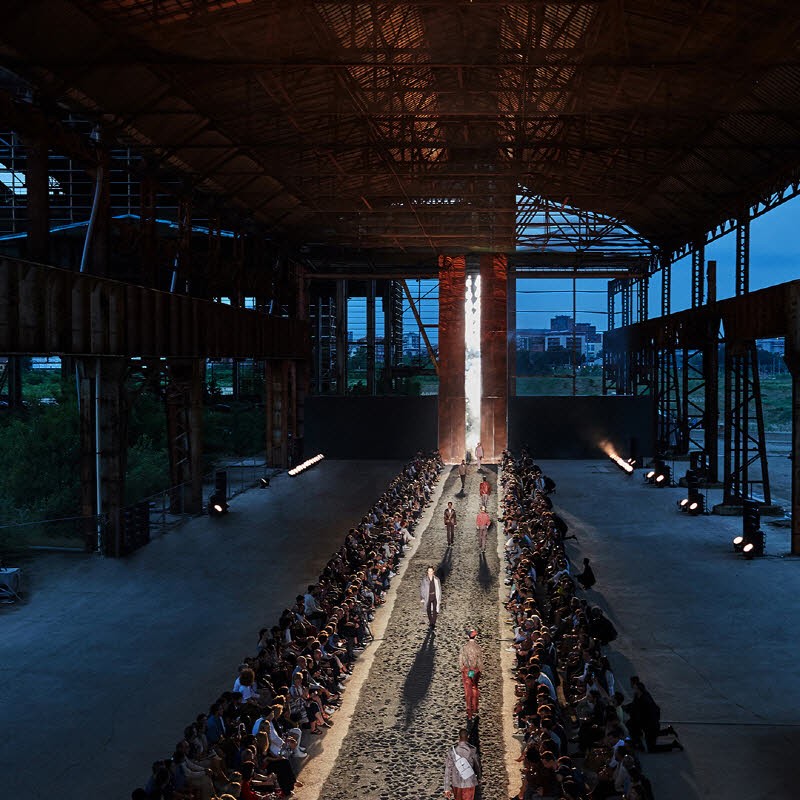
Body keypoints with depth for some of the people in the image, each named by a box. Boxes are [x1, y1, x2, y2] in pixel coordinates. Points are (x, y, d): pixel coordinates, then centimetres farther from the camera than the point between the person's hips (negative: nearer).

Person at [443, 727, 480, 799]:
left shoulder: (452, 751, -14)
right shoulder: (472, 750, -16)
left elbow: (448, 770, -12)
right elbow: (477, 766, 1)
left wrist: (447, 788, -6)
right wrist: (478, 776, 23)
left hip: (456, 783, 1)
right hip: (469, 783, -1)